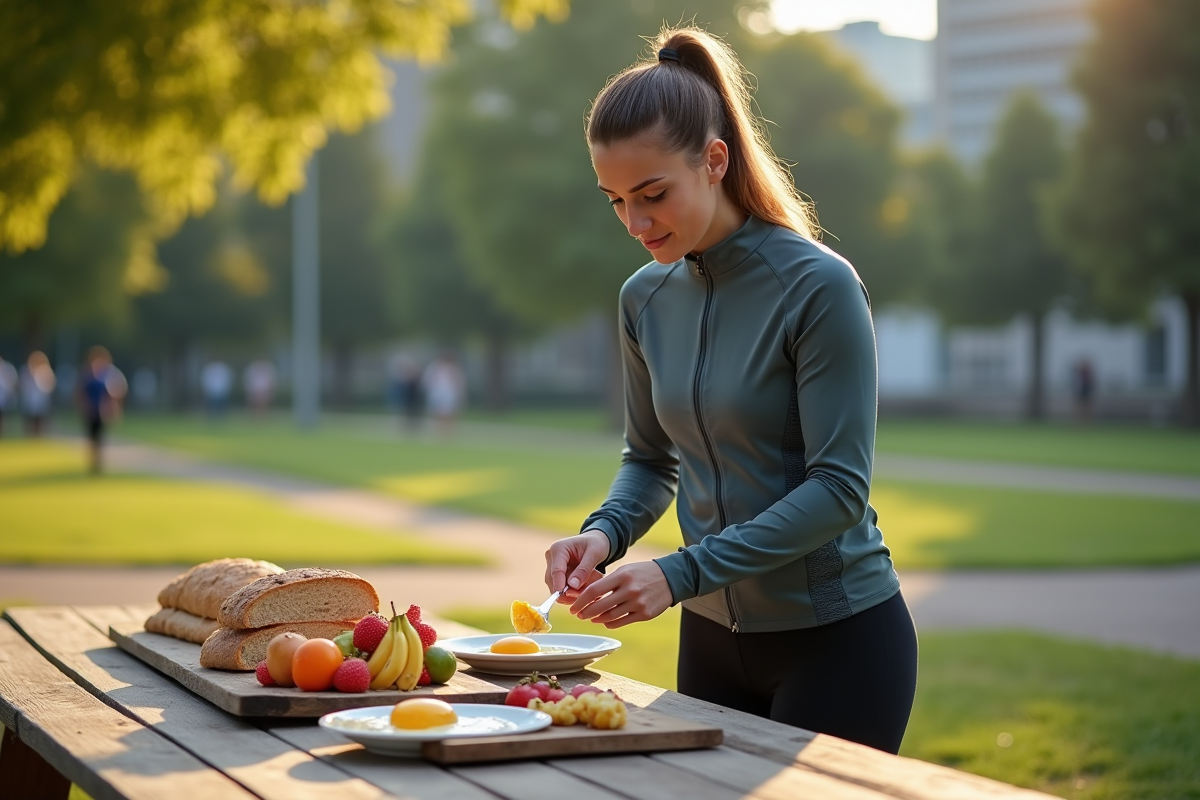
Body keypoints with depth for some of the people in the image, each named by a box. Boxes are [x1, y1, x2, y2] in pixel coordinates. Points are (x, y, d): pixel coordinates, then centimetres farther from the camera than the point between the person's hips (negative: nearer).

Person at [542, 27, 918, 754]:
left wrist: (682, 572, -27)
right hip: (715, 635, 6)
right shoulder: (646, 297, 1)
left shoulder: (819, 287, -18)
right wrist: (605, 534, -8)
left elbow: (840, 487, -21)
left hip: (838, 638, -6)